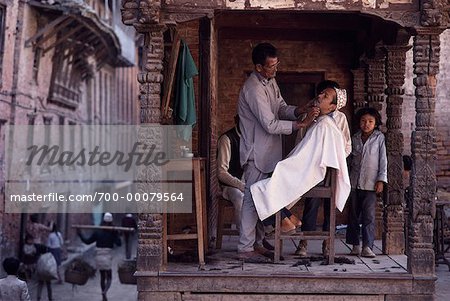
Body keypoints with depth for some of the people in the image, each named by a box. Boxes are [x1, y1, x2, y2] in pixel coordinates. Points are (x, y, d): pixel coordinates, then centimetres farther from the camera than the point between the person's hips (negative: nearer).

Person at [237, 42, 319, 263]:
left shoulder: (270, 81, 10)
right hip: (256, 152, -10)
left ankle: (257, 243, 23)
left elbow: (281, 108, 14)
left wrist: (298, 111, -6)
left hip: (268, 152, 10)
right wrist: (301, 124, -20)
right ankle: (245, 249, -1)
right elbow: (271, 125, -24)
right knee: (253, 198, -6)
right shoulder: (253, 89, -22)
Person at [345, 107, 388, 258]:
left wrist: (381, 180, -7)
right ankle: (355, 245, 15)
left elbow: (383, 159, -1)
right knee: (353, 214, 7)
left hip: (370, 183, -4)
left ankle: (367, 247, -8)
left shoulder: (379, 138, 1)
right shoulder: (355, 138, 10)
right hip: (354, 182, 4)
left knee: (369, 215, -8)